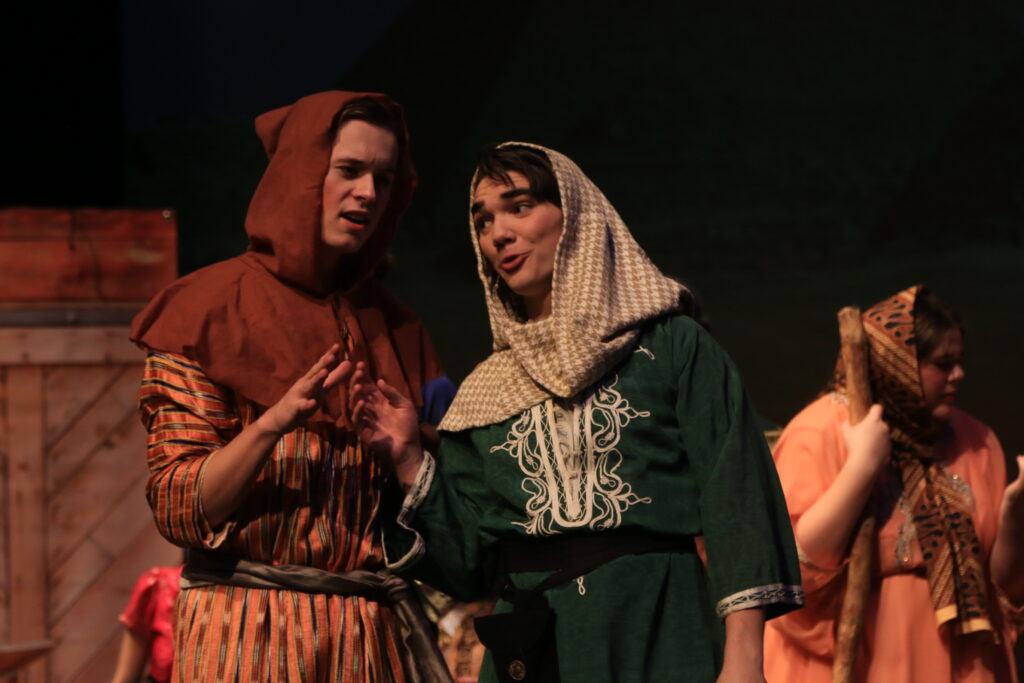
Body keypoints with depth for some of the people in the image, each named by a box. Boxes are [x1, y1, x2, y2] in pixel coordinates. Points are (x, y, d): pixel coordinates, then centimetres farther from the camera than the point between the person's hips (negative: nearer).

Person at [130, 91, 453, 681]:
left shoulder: (395, 330, 12)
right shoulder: (211, 311, -2)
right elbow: (179, 510, -10)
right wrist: (272, 424, -24)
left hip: (369, 634, 4)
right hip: (245, 627, -4)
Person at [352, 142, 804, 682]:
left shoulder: (672, 347, 2)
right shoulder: (484, 393, 14)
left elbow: (735, 502, -6)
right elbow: (465, 567, 9)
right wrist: (409, 461, -4)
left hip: (659, 638, -3)